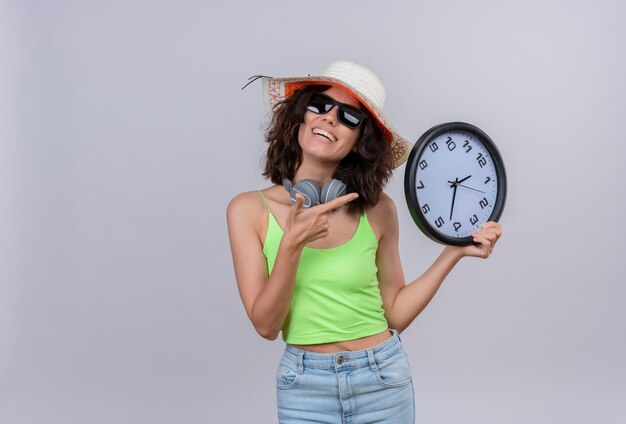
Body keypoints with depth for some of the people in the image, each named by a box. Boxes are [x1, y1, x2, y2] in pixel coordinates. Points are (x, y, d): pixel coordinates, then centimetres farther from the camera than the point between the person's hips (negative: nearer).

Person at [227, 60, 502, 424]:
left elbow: (396, 313, 0)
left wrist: (454, 252, -6)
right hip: (305, 387, -1)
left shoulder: (378, 211, -6)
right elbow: (266, 325, -11)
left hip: (384, 380, 1)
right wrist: (292, 245, -23)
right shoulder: (250, 210, -8)